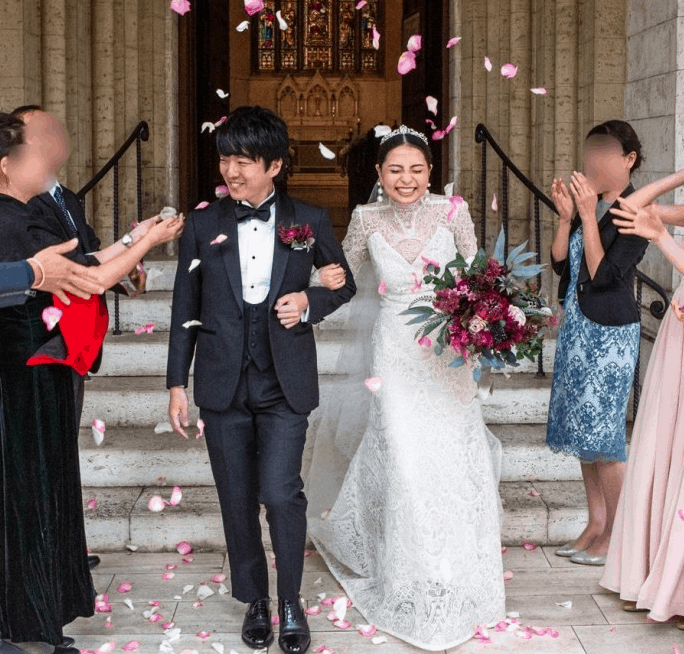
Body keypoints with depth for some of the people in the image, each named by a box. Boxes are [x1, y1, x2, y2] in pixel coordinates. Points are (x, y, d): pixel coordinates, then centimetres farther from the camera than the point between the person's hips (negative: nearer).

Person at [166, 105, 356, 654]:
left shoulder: (309, 222, 1)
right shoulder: (203, 225, 4)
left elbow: (344, 283, 14)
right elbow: (185, 310, 7)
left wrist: (310, 302, -8)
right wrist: (178, 383, 5)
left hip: (285, 384, -2)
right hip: (223, 386, 2)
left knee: (281, 493, -12)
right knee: (238, 500, 9)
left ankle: (292, 602, 10)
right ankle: (256, 602, 28)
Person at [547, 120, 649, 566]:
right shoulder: (591, 203, 7)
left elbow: (603, 273, -22)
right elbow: (560, 262, 6)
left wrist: (588, 216, -23)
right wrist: (566, 216, -6)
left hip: (610, 332, -8)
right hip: (577, 326, 8)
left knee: (603, 434, -3)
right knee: (582, 430, 13)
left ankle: (616, 535, 9)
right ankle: (595, 525, 23)